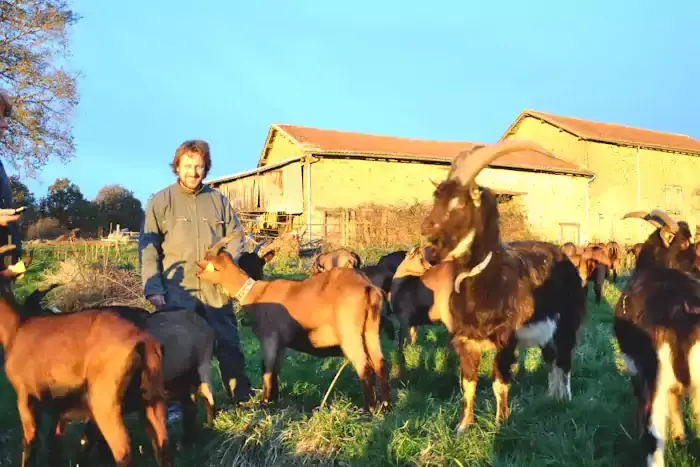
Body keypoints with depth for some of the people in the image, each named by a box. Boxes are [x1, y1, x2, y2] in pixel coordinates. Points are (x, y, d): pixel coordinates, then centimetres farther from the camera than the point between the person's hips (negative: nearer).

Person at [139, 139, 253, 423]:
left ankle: (242, 397, 24)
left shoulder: (218, 200, 9)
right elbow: (148, 248, -3)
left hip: (216, 288, 3)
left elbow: (236, 236, 15)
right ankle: (174, 404, 17)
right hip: (177, 290, -2)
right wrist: (153, 288, -12)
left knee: (229, 343, 10)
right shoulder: (160, 201, 1)